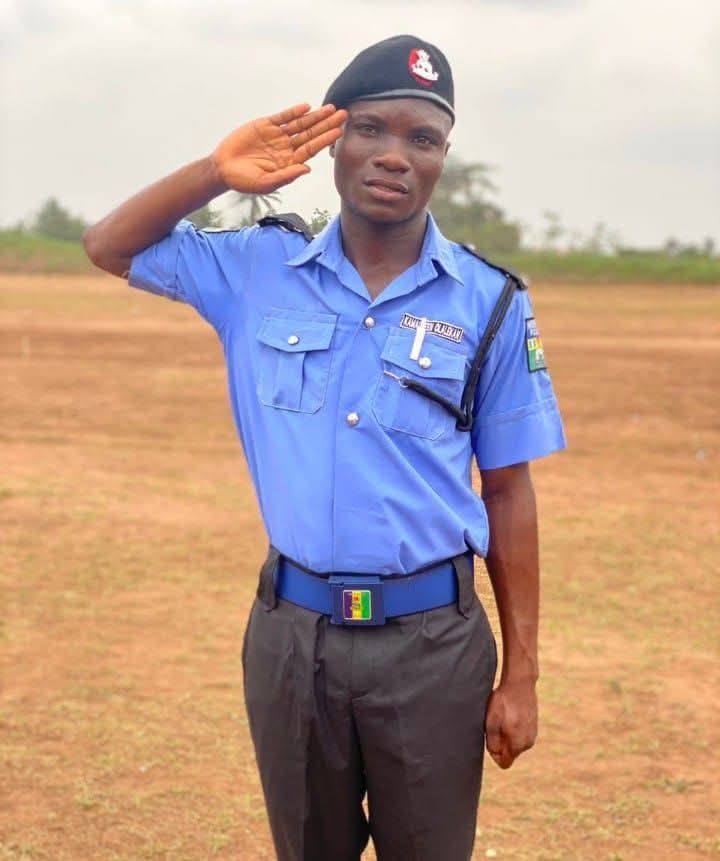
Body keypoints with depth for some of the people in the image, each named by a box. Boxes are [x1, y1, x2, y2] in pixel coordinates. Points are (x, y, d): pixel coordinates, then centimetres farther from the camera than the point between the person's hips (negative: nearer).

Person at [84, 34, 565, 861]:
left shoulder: (490, 303, -3)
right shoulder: (259, 268, 2)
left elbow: (508, 493, 0)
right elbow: (109, 247, 11)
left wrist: (522, 672, 0)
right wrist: (218, 171, -5)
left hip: (432, 638, -1)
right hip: (291, 630, 2)